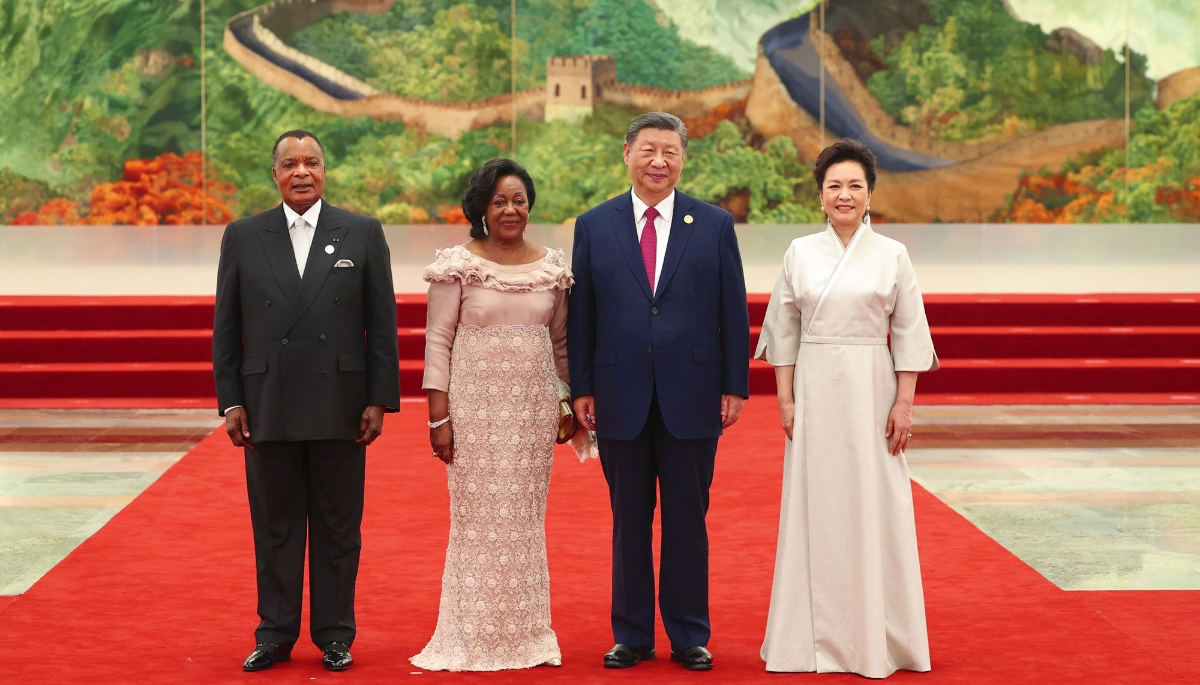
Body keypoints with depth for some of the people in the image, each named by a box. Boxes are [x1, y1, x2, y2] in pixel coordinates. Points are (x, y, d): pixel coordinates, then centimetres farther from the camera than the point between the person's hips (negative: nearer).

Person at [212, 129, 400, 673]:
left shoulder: (363, 234, 3)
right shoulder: (243, 237, 5)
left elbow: (382, 324, 2)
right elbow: (225, 328, 6)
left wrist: (380, 400, -3)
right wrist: (230, 401, 0)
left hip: (340, 406, -1)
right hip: (268, 408, 1)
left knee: (338, 527, 6)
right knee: (274, 526, 7)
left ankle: (335, 634, 16)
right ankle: (275, 634, 17)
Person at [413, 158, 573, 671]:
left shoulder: (552, 267, 8)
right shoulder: (459, 265, -3)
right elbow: (438, 341, -5)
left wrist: (568, 400, 10)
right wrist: (438, 416, -10)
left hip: (533, 409, 3)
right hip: (476, 406, -3)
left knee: (526, 518, 8)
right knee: (478, 517, 0)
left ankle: (526, 635, 17)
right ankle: (476, 638, 9)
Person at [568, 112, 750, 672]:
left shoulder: (715, 224, 4)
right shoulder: (594, 226, 5)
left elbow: (734, 312, 3)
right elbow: (580, 315, 5)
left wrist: (735, 387, -2)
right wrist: (581, 389, 0)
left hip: (692, 396, 0)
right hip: (620, 398, 1)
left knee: (688, 521, 6)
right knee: (629, 521, 8)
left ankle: (689, 637, 16)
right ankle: (631, 635, 17)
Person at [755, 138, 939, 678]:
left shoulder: (891, 255, 2)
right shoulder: (800, 253, 5)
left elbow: (909, 335, 1)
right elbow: (783, 330, 6)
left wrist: (904, 404, -5)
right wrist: (786, 400, -1)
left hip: (871, 390, -1)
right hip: (814, 390, 1)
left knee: (875, 507, 1)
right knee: (815, 507, 3)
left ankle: (877, 637, 11)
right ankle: (816, 637, 12)